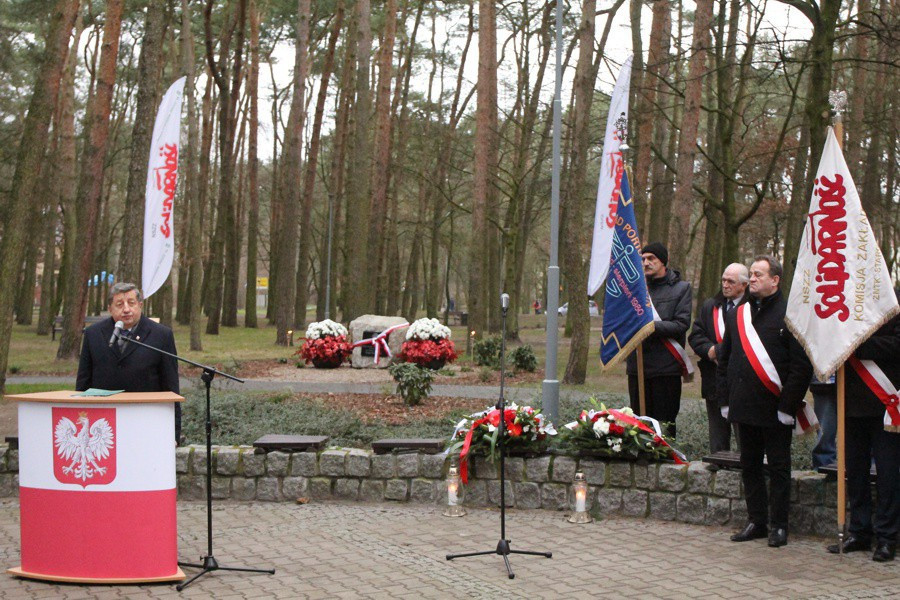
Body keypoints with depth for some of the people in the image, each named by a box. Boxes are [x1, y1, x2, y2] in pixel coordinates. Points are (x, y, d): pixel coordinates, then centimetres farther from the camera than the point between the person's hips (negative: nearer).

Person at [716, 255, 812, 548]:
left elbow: (802, 364, -11)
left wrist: (787, 405, -14)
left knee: (778, 468, 4)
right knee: (749, 466, 12)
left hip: (775, 411, -6)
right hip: (744, 407, 6)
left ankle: (778, 525, 12)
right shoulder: (737, 314, 12)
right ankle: (756, 522, 21)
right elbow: (724, 359, 16)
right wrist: (725, 400, 9)